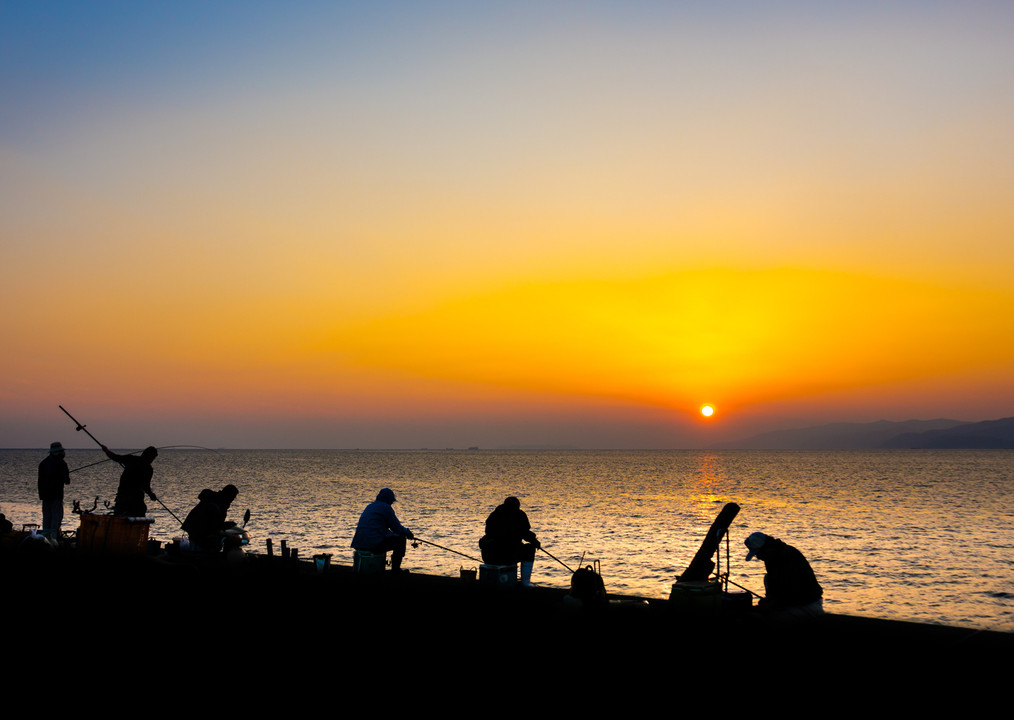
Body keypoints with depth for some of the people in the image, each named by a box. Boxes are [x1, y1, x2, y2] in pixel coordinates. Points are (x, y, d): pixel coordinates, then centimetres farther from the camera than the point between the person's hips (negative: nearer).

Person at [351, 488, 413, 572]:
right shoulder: (386, 507, -4)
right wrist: (408, 532, 19)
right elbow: (397, 528, -2)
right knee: (400, 539, 7)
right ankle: (395, 569, 7)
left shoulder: (370, 506, 22)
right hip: (374, 543, -9)